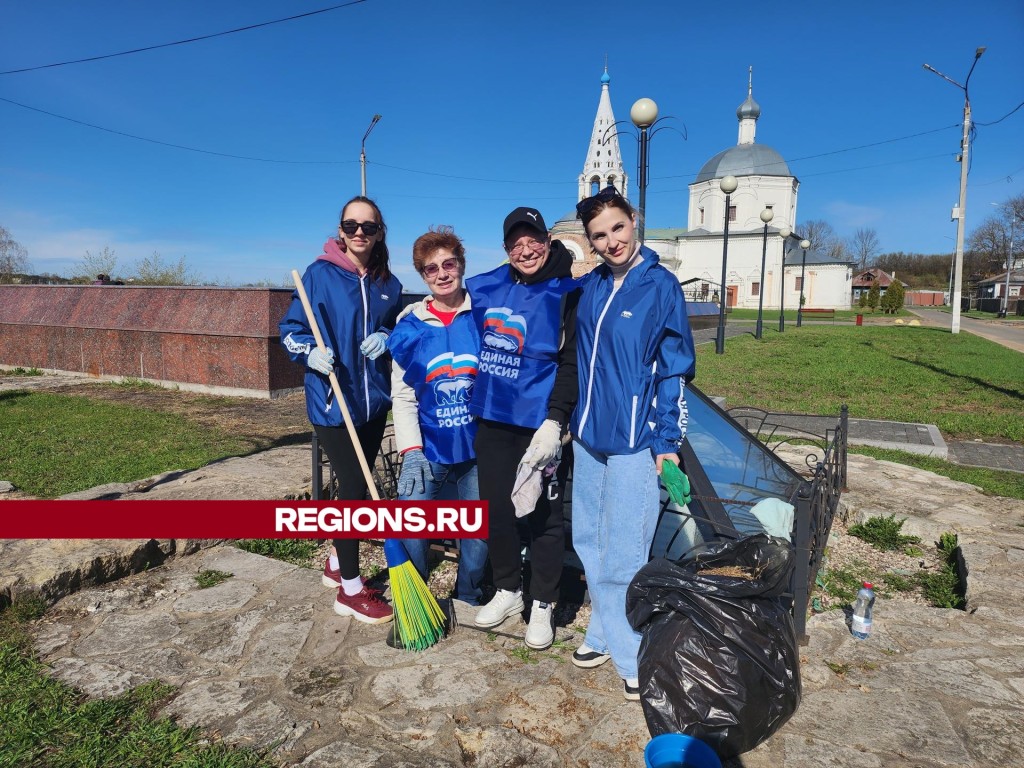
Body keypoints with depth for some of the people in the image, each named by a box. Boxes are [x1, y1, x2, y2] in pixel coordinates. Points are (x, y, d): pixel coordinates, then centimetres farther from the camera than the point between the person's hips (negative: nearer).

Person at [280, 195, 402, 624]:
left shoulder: (388, 284, 7)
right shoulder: (320, 274, -6)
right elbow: (291, 328, -3)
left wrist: (385, 337, -3)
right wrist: (311, 351, -23)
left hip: (374, 399, 6)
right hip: (331, 401, -5)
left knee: (358, 484, 15)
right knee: (354, 486, -5)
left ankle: (337, 563, 36)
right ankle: (350, 589, 11)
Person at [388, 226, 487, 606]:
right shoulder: (410, 326, 0)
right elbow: (402, 395, 0)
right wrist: (410, 452, -9)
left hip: (478, 448, 1)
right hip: (428, 450, 0)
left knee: (478, 531, 10)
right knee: (411, 534, -5)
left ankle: (468, 599, 36)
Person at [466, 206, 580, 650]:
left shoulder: (566, 294, -7)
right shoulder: (484, 288, 7)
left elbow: (572, 364, -12)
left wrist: (554, 422, -20)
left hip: (538, 425, -5)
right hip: (491, 419, 5)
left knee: (543, 516, 7)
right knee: (496, 509, 14)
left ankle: (542, 605, 26)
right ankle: (508, 590, 36)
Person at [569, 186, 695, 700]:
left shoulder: (660, 286, -9)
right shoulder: (590, 285, 7)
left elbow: (675, 369, -7)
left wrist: (668, 441, -9)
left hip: (634, 441, -6)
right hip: (588, 436, 6)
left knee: (625, 553, 0)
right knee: (590, 542, 15)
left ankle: (635, 656, 18)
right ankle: (605, 634, 34)